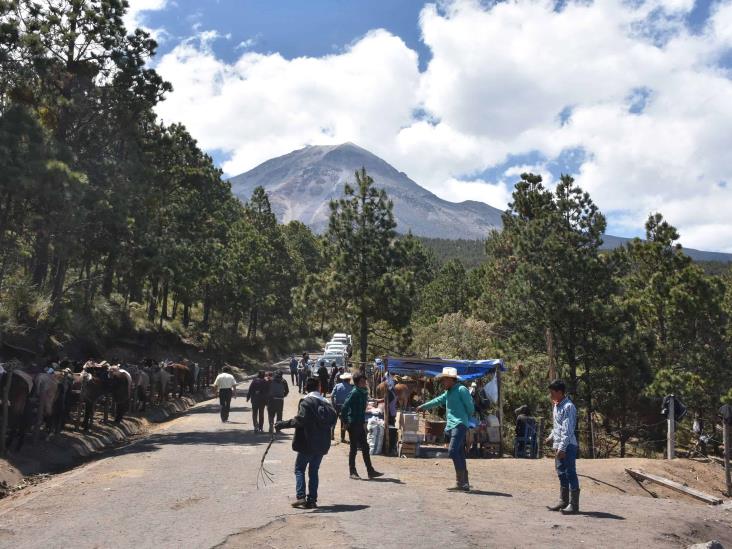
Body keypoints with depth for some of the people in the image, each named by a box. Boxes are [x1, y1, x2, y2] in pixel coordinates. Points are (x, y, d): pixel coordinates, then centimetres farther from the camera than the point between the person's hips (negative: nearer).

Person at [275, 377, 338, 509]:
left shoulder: (306, 402, -12)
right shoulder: (327, 403, 5)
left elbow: (300, 420, -21)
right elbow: (333, 420, 5)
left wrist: (282, 424, -16)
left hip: (308, 443, -5)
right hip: (322, 444, 5)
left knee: (299, 469, 8)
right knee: (314, 470, 13)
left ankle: (300, 496, -3)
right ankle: (312, 500, 11)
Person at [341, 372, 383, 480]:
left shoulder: (364, 392, 9)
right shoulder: (354, 393, -17)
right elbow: (344, 407, -21)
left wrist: (363, 422, 16)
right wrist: (345, 421, -17)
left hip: (360, 423, 8)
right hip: (353, 424, -8)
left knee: (365, 447, 10)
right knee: (354, 448, 1)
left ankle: (370, 471, 15)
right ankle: (352, 472, 11)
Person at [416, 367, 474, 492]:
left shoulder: (461, 390, -7)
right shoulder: (448, 393, 20)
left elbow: (470, 407, -7)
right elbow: (437, 401, 32)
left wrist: (466, 419, 7)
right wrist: (423, 406, 40)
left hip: (460, 424, -9)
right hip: (452, 426, 9)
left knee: (453, 451, -19)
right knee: (459, 455, 7)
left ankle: (461, 482, -18)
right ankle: (464, 484, 9)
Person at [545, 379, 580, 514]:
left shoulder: (568, 407, -17)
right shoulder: (557, 406, 12)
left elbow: (568, 430, -22)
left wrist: (562, 447, -24)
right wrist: (551, 437, 25)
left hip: (568, 446, -10)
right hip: (559, 446, 10)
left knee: (570, 474, -3)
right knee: (561, 474, 15)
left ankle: (574, 504, 4)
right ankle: (563, 501, 25)